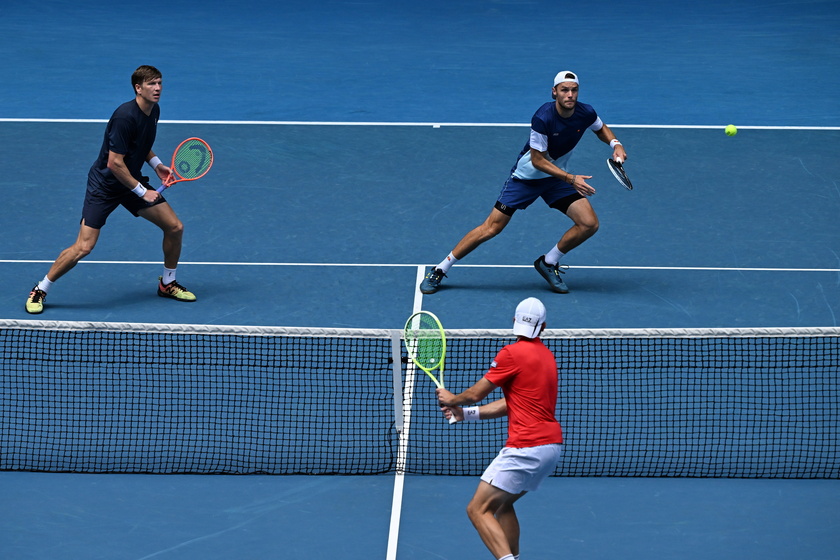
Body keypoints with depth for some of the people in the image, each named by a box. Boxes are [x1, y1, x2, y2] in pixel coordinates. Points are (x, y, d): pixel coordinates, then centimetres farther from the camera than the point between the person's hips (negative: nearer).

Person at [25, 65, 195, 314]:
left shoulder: (154, 111, 1)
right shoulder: (125, 117, -27)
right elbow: (114, 163, -26)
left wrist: (156, 164, 4)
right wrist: (142, 191, -19)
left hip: (133, 181, 8)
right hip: (104, 184, -8)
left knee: (174, 227, 3)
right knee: (83, 247, -13)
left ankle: (167, 283, 25)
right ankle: (40, 291, 4)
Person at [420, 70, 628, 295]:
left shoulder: (586, 113, -14)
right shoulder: (543, 118, -31)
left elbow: (601, 129, 11)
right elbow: (538, 160, -25)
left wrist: (615, 144, -9)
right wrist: (571, 179, -32)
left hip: (558, 176, 5)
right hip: (526, 176, -5)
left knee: (589, 224, -11)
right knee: (492, 228, -8)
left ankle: (549, 263, 12)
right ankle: (439, 271, 4)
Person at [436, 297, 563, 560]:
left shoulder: (513, 353, -10)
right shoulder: (546, 356, 16)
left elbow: (475, 394, -2)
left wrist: (452, 399, 19)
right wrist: (465, 413, 18)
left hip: (527, 447, -9)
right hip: (553, 445, 9)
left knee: (478, 509, -10)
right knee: (503, 504, 25)